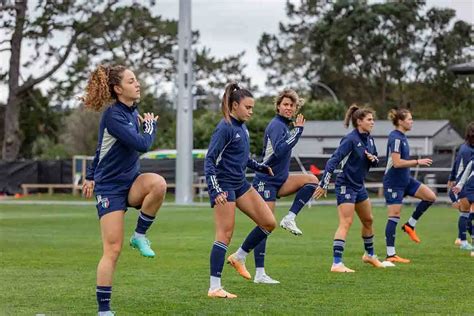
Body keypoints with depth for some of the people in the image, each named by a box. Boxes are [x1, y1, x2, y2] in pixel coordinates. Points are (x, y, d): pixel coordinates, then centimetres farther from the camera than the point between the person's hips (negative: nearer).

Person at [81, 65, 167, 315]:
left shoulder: (132, 112, 8)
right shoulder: (113, 115, -18)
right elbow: (142, 144, -26)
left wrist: (91, 176, 27)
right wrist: (151, 125, -6)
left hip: (131, 182, 7)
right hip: (110, 188, -7)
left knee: (158, 184, -28)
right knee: (113, 250, -10)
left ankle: (139, 236, -9)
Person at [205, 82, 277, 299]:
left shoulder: (242, 127, 10)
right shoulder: (225, 128, -15)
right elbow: (209, 160, -18)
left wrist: (261, 167, 18)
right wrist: (215, 190, -25)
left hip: (240, 183, 9)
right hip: (224, 186, -9)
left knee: (269, 223, 4)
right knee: (225, 234, -8)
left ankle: (239, 257, 20)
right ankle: (214, 288, -4)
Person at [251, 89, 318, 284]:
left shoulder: (285, 125, 13)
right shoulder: (276, 125, -15)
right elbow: (280, 151, -31)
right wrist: (298, 130, -26)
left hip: (280, 179, 9)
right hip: (266, 181, -9)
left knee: (311, 180, -10)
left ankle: (289, 219, -7)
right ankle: (259, 274, -3)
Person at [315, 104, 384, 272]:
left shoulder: (369, 139, 5)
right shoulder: (350, 140, -19)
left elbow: (375, 161, 18)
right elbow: (333, 160, -23)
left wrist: (373, 159, -7)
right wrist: (324, 184, -27)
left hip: (359, 186, 9)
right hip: (346, 185, -9)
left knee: (368, 220, 20)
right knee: (346, 223, -16)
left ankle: (369, 255, 40)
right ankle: (337, 263, -20)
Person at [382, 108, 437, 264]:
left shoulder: (402, 137, 11)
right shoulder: (395, 138, -18)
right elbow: (397, 163, -25)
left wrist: (417, 162, 17)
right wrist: (418, 162, -21)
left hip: (405, 180, 9)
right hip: (394, 182, -9)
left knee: (430, 196, 0)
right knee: (394, 216, -6)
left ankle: (410, 225, 11)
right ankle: (390, 255, -1)